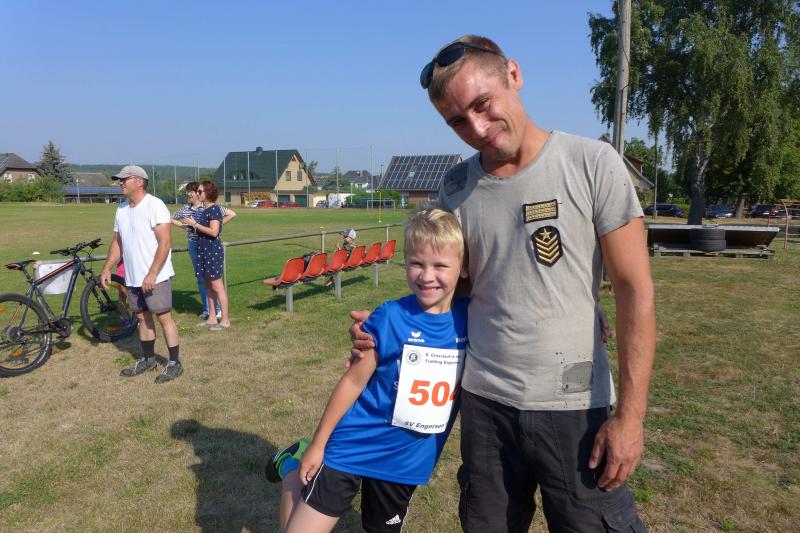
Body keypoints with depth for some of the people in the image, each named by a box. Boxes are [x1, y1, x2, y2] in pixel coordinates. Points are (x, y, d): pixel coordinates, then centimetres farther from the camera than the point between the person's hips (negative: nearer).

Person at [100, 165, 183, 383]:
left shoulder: (155, 205, -14)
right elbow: (117, 241, 19)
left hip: (155, 277, -8)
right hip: (132, 277, 8)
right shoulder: (122, 208, 11)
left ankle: (175, 364, 6)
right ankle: (147, 359, 28)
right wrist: (107, 268, 9)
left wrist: (152, 274, -23)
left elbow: (165, 242, -20)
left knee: (164, 317, -2)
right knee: (142, 317, 15)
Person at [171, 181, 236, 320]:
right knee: (200, 277, 9)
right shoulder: (185, 209, 9)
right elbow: (172, 219, 25)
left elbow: (232, 214, -8)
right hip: (193, 244, 5)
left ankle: (219, 309, 5)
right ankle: (206, 309, 18)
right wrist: (184, 226, 10)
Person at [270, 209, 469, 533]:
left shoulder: (469, 320, -9)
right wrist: (318, 444, -4)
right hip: (353, 447, -3)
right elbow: (353, 381, -11)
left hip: (409, 460, 4)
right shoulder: (390, 317, -18)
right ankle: (293, 464, 29)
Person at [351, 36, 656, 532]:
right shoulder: (456, 188, 1)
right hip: (484, 400, 4)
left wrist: (630, 413, -13)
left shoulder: (592, 164, -10)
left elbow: (635, 290, -10)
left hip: (574, 404, -3)